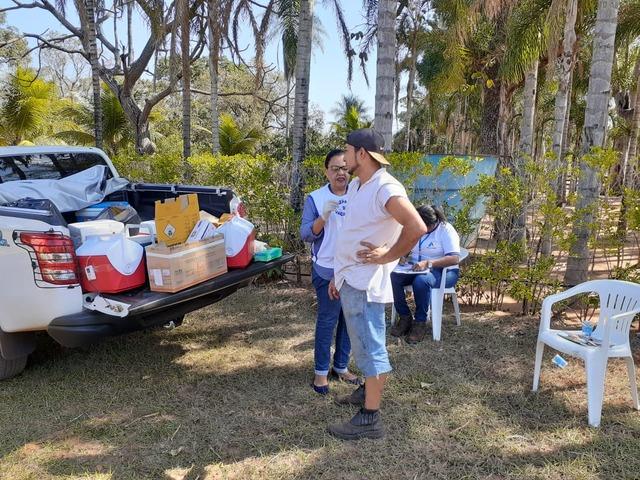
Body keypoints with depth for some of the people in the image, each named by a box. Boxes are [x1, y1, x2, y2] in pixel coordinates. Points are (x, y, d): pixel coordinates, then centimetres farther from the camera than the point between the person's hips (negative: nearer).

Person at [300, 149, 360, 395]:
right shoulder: (315, 198, -3)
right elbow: (306, 235, -7)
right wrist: (323, 216, -22)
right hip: (328, 270, -4)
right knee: (327, 320, 0)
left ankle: (341, 366, 26)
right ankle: (321, 371, 13)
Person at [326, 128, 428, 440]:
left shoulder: (385, 188, -19)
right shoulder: (356, 185, 11)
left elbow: (417, 228, -29)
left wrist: (388, 256, -18)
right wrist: (338, 274, 18)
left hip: (365, 282, -10)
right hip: (349, 279, 10)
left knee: (370, 347, -2)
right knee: (362, 343, 22)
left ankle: (370, 419, 8)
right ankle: (368, 391, 40)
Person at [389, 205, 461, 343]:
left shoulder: (446, 230, -12)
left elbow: (455, 259, -22)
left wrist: (427, 263, -32)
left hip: (442, 271, -5)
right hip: (415, 268, 6)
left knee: (420, 281, -38)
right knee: (393, 276, -24)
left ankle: (420, 323, -21)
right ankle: (404, 318, -14)